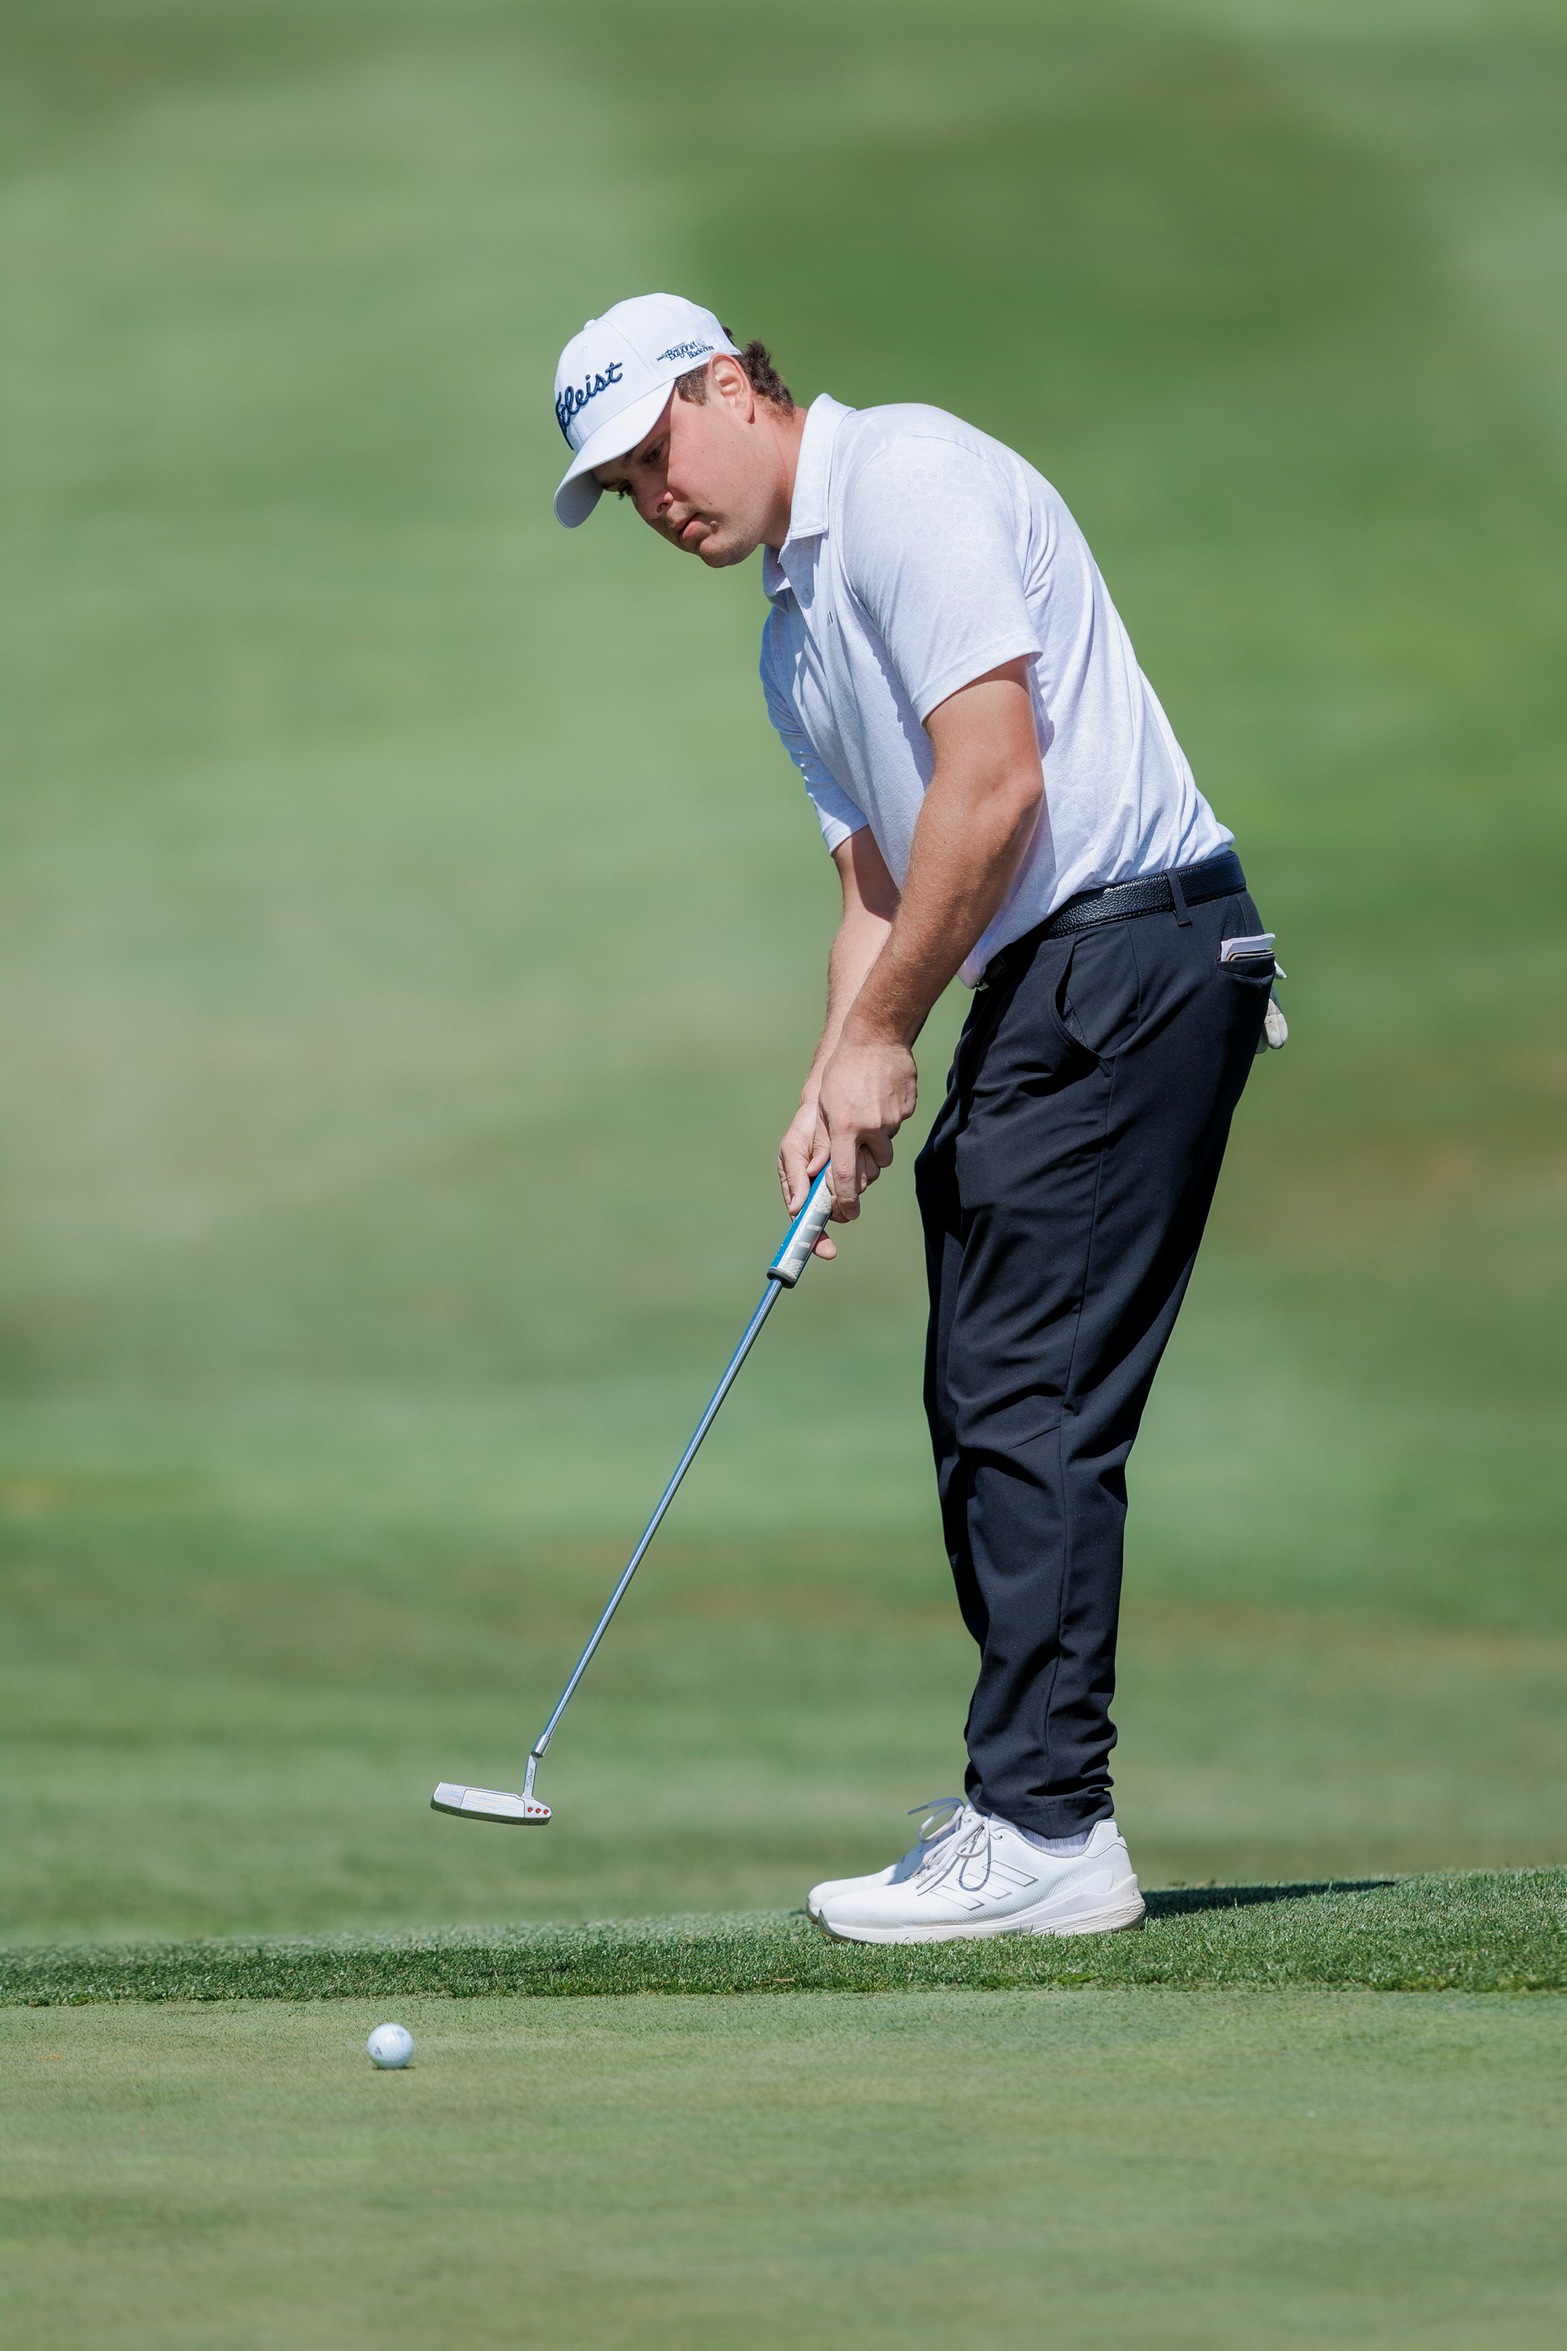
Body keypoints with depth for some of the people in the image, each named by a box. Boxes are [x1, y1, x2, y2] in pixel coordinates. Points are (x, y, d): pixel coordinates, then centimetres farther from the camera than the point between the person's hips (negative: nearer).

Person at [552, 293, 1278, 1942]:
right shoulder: (793, 631, 21)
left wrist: (882, 1035, -11)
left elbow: (994, 783, -18)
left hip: (1126, 946, -10)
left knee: (1031, 1403, -12)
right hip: (1044, 989, 10)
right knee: (988, 1410, 10)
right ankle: (1033, 1807, 14)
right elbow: (880, 869, 22)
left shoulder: (909, 481, -10)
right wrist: (833, 1088, 6)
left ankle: (1044, 1833, -12)